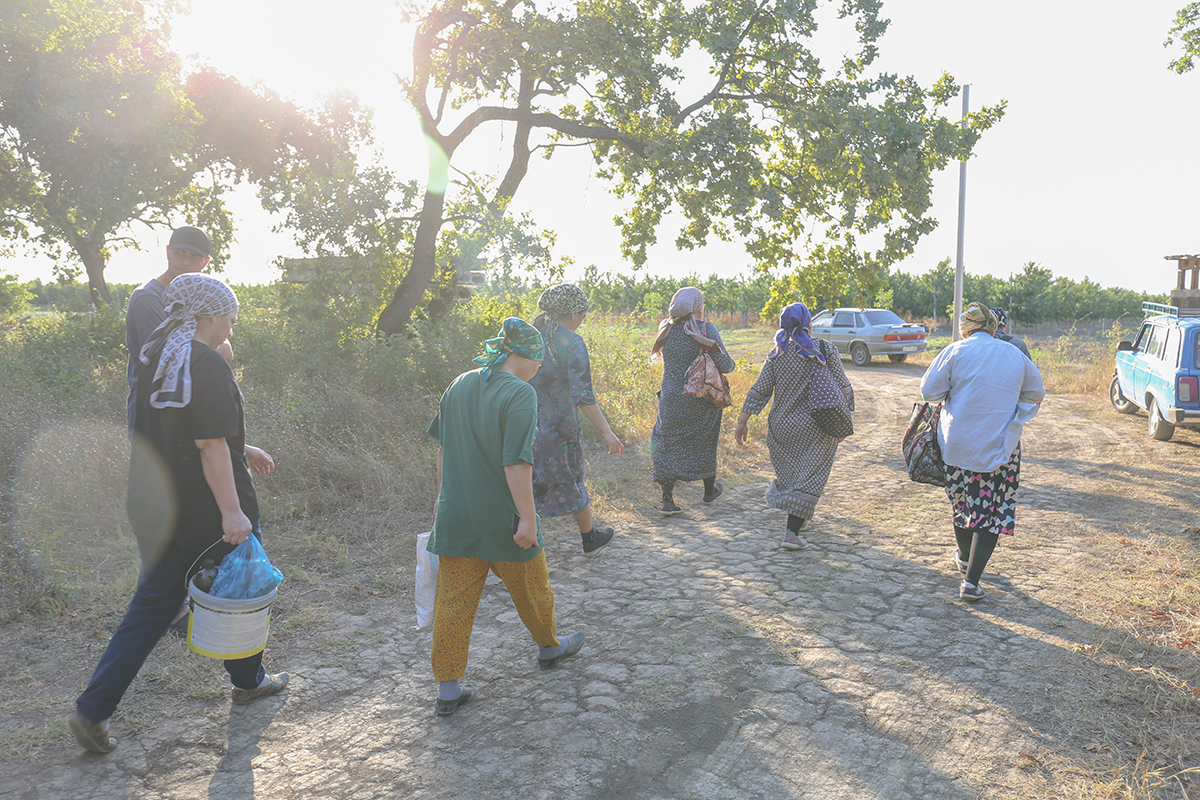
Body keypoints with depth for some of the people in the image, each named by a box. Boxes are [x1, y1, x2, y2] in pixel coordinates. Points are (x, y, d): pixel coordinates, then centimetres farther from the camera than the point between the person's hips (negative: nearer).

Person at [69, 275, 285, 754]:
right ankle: (248, 681, 33)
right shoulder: (207, 365, -19)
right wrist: (231, 510, -23)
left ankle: (92, 710, 13)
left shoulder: (154, 358, 8)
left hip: (155, 510, 8)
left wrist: (241, 451, 24)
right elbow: (210, 445, -23)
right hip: (207, 512, -7)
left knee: (153, 606, 15)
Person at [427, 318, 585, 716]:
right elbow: (516, 463, -24)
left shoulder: (459, 385, 4)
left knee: (453, 601, 10)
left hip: (455, 516, 6)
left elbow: (443, 448, 11)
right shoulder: (520, 394, -18)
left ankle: (448, 689, 17)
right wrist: (527, 519, -18)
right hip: (502, 519, -5)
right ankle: (549, 647, 43)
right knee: (531, 589, 19)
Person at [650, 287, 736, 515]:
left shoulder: (665, 329, -1)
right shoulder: (706, 329, -12)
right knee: (703, 443, 18)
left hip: (671, 399, 2)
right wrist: (731, 365, 10)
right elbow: (724, 365, -14)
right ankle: (709, 490, 36)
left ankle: (667, 500, 2)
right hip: (701, 401, -2)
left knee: (668, 445, 9)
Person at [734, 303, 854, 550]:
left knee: (790, 472, 20)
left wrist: (742, 422, 2)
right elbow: (842, 387, -1)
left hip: (782, 426, 3)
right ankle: (792, 532, -7)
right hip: (816, 428, -2)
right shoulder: (825, 350, -5)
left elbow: (760, 391, -3)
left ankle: (799, 519, 37)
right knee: (808, 478, 0)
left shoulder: (778, 355, -1)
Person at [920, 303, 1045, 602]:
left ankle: (965, 558, 40)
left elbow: (929, 390, -7)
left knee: (962, 500, 18)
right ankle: (971, 580, -2)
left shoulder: (956, 351, -6)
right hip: (1001, 446, 0)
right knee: (993, 509, 4)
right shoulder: (1015, 356, 4)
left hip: (958, 444, 0)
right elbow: (1036, 393, 17)